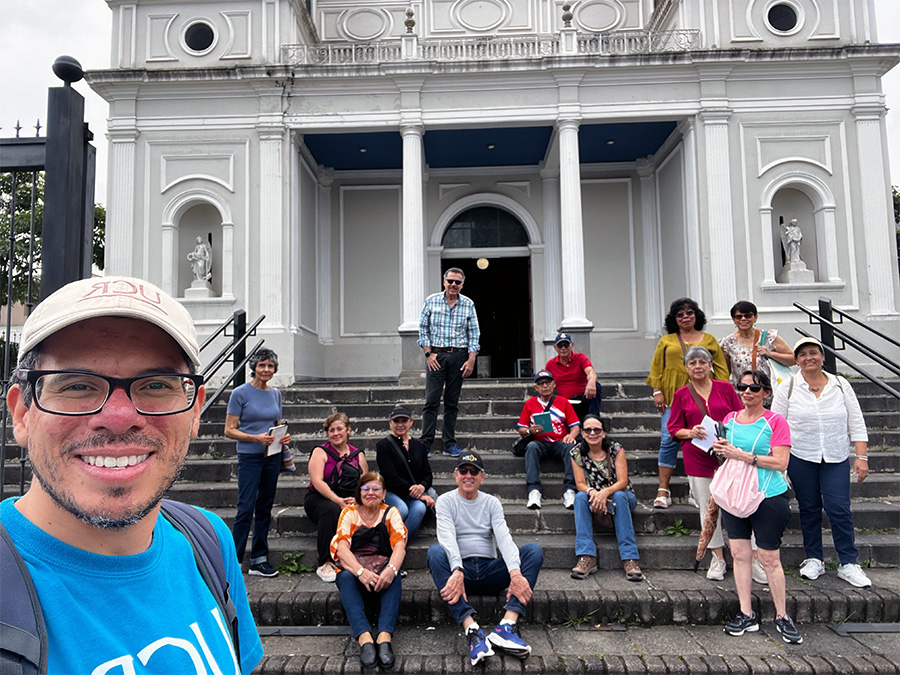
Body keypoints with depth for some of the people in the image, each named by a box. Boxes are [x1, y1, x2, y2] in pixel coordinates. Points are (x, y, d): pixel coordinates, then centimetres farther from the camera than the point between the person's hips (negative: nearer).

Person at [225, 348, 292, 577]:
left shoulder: (276, 394, 9)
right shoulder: (240, 393, -7)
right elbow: (229, 430, -8)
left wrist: (284, 437, -2)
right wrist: (256, 438, -20)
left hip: (272, 457, 5)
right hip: (249, 457, -5)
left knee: (265, 508, 9)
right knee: (246, 508, -8)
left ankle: (259, 560, 18)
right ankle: (233, 561, 3)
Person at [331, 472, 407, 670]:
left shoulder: (391, 513, 8)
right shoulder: (349, 512, 6)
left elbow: (399, 546, -7)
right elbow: (342, 547, -10)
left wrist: (391, 569, -31)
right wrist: (361, 571, -30)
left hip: (382, 566, 1)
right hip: (353, 566, 0)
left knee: (394, 577, -32)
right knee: (346, 577, -33)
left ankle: (385, 637, -45)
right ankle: (365, 639, -46)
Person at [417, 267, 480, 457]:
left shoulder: (468, 305, 5)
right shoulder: (432, 301, 2)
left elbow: (474, 334, 5)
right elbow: (423, 328, 4)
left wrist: (471, 360, -3)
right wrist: (428, 353, -4)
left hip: (459, 356, 1)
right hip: (436, 354, -1)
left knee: (452, 402, 6)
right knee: (432, 400, -5)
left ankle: (449, 443, 13)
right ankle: (425, 443, -1)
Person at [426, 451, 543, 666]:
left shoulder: (492, 503, 12)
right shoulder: (445, 501, 6)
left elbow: (504, 538, -5)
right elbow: (447, 538, -13)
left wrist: (515, 573, -24)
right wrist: (457, 572, -33)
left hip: (490, 570, 2)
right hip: (460, 569, -2)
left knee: (534, 550, -19)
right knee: (435, 552, -33)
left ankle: (507, 626, -35)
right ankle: (472, 630, -43)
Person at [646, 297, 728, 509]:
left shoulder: (709, 340, 14)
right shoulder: (666, 341, 14)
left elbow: (721, 369, 12)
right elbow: (656, 367, 11)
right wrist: (657, 391, 0)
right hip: (673, 398, 0)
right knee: (669, 440, -7)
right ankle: (663, 490, -3)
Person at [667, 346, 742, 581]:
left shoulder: (725, 388, 6)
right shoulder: (681, 395, 6)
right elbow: (673, 428, 7)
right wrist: (690, 433, -12)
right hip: (698, 458, 0)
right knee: (708, 507, 5)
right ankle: (718, 558, 18)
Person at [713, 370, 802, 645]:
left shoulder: (775, 421, -7)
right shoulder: (730, 419, 8)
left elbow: (780, 462, -15)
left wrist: (743, 456, -21)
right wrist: (720, 449, -4)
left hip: (768, 498, -5)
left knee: (769, 558, 1)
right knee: (739, 554, 7)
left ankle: (782, 617, 19)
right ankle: (747, 616, 17)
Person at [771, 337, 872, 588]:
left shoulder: (841, 385, 4)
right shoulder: (788, 388, 0)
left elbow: (856, 423, 5)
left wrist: (861, 456, -2)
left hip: (836, 459, 0)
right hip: (801, 458, 0)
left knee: (839, 509, -5)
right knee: (809, 509, 7)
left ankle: (849, 564, 7)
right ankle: (814, 560, 20)